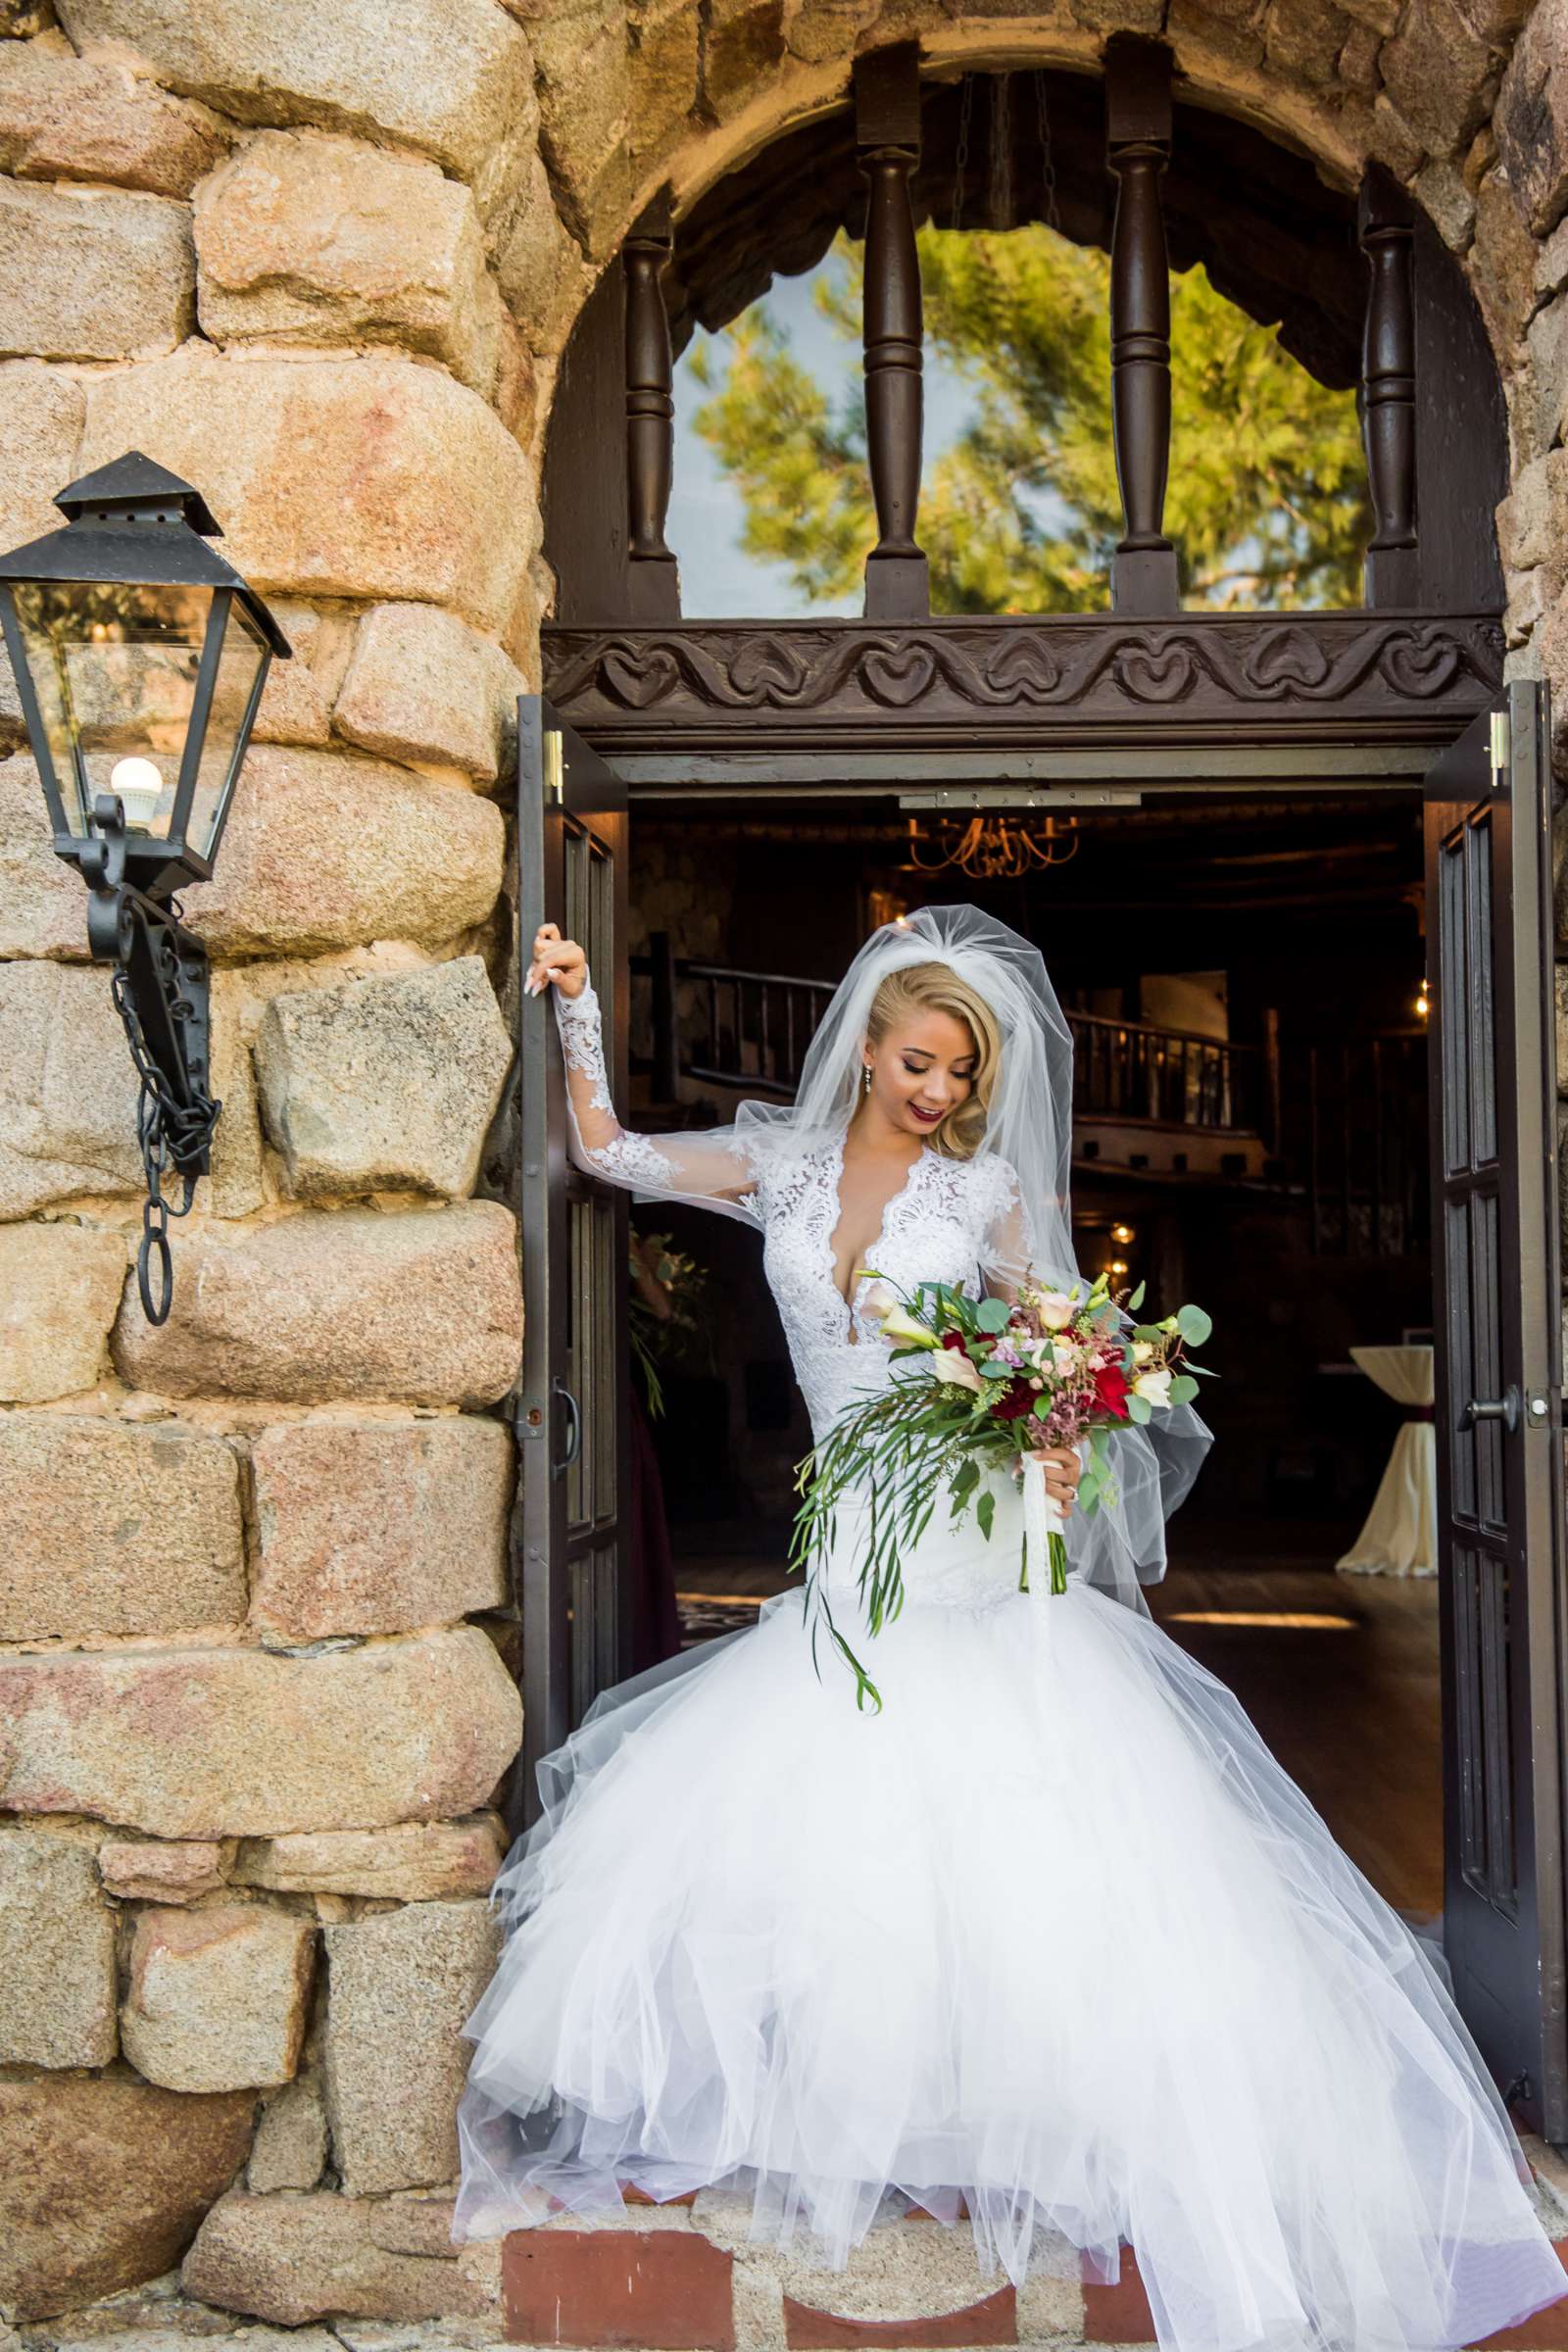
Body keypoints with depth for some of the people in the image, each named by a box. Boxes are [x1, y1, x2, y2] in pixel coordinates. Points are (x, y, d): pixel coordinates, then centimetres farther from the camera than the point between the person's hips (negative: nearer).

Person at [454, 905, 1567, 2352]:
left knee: (1030, 1843, -11)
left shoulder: (990, 1188, 5)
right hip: (848, 1568, 3)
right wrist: (578, 1012, 5)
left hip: (985, 1567, -2)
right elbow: (611, 1154, 15)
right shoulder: (784, 1163, 11)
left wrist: (1057, 1438, -17)